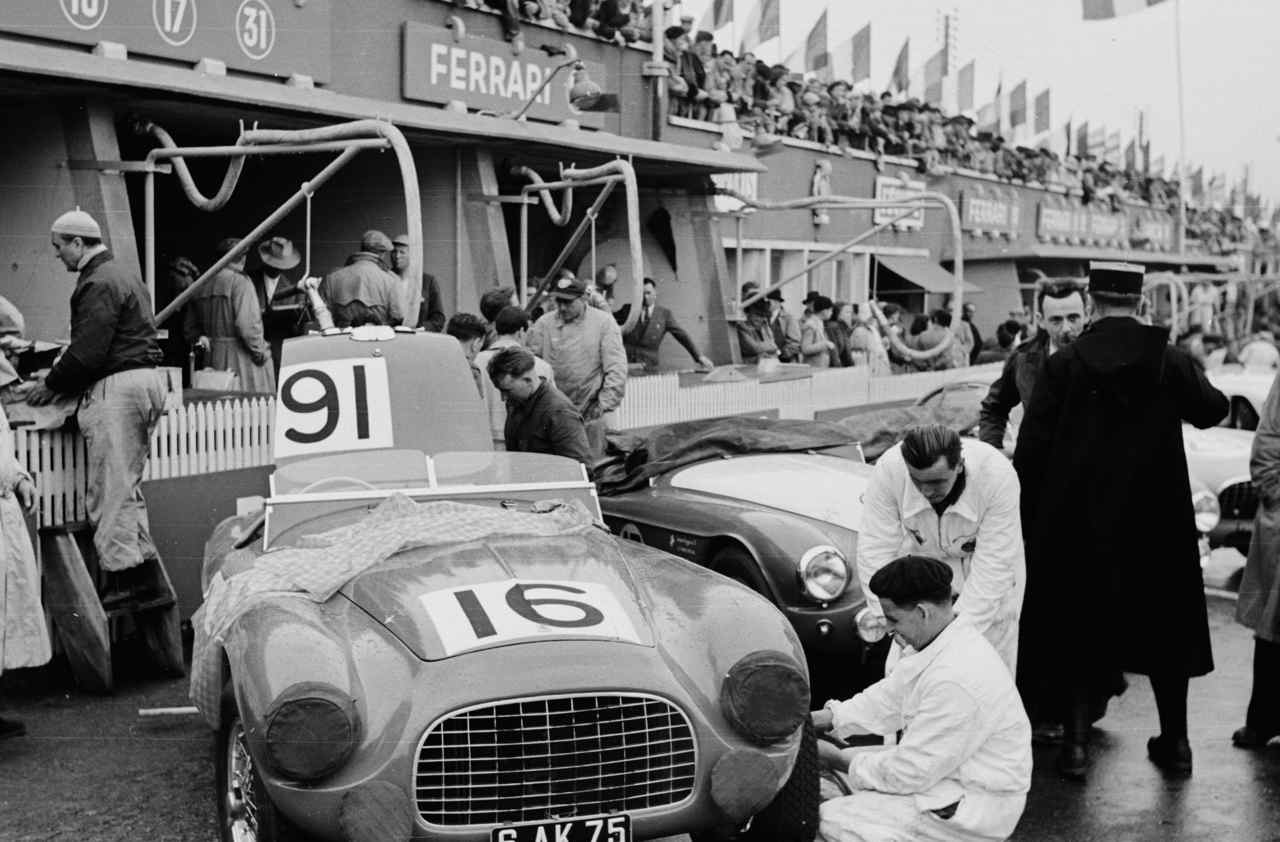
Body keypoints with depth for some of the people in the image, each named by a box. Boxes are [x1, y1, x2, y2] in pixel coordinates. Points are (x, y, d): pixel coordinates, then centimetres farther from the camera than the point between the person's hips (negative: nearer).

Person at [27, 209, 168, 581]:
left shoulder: (99, 284, -12)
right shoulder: (125, 276, 21)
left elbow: (87, 351, -18)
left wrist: (51, 385, -5)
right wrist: (58, 376, 19)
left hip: (117, 387, -11)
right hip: (147, 380, 11)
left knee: (110, 491, -6)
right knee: (128, 486, 17)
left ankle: (123, 582, -5)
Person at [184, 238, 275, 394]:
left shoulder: (203, 284, 11)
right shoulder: (240, 281, -11)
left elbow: (189, 326, 16)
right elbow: (247, 324, -19)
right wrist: (261, 352, -9)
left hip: (212, 357, 7)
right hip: (240, 356, -7)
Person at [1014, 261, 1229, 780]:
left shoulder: (1063, 365, -8)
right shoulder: (1171, 362, -5)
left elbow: (1031, 451, -8)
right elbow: (1213, 410, 12)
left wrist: (1027, 520, -1)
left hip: (1076, 525, -1)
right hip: (1157, 523, 1)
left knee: (1077, 631, 10)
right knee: (1165, 630, 15)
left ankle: (1075, 741, 10)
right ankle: (1175, 742, 23)